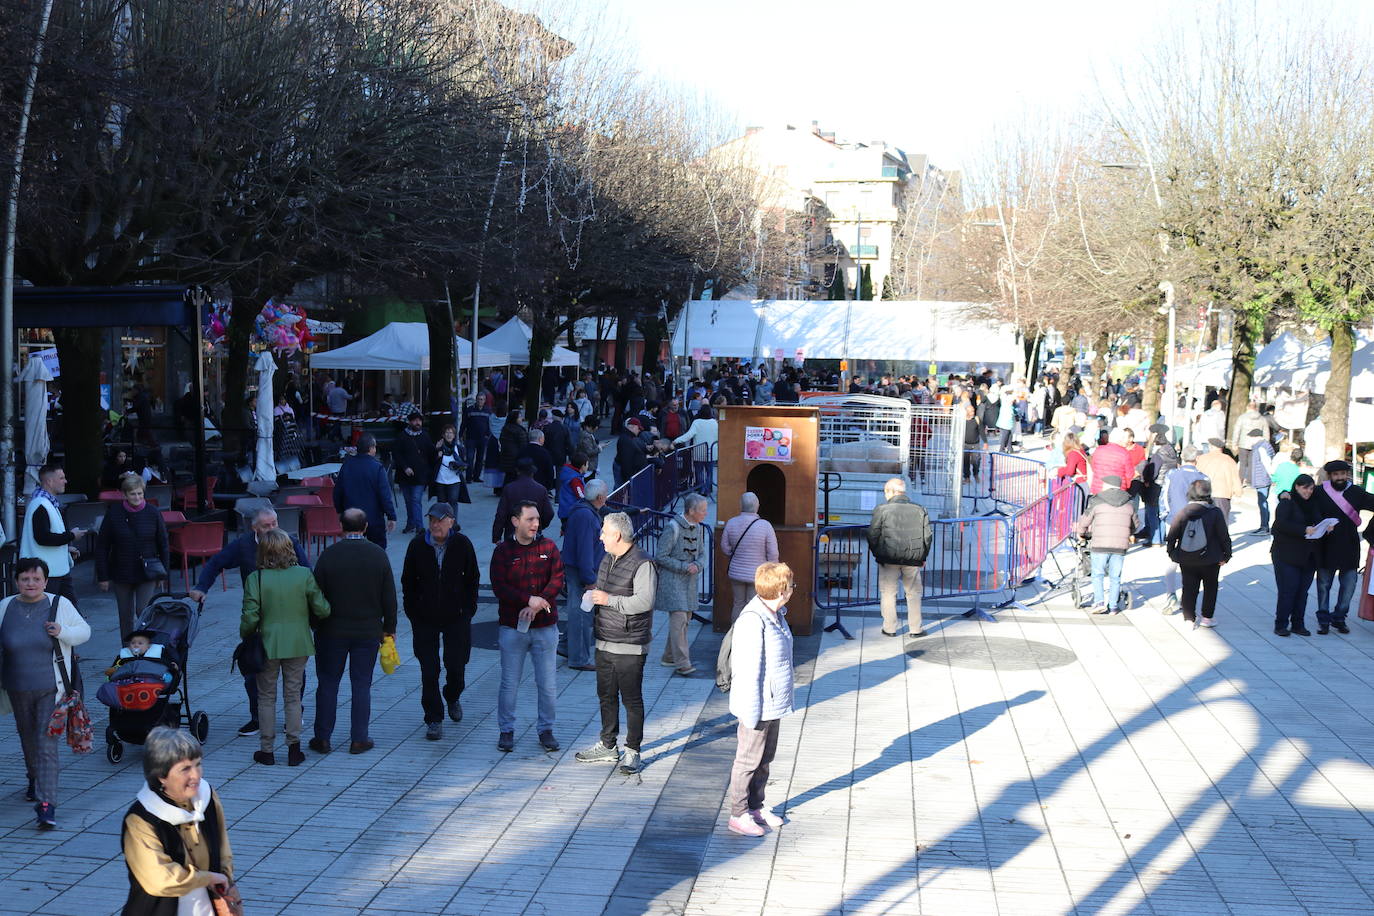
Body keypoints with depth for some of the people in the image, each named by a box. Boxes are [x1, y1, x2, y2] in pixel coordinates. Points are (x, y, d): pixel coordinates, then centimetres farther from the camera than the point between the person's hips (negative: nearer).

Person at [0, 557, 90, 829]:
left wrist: (63, 632, -14)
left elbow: (84, 631, 5)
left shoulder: (60, 605, -4)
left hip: (51, 687, -3)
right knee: (28, 739, 20)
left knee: (46, 743, -12)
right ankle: (34, 780, 47)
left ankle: (46, 804, -15)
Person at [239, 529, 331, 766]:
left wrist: (245, 637, 6)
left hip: (267, 646, -1)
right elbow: (322, 609, -7)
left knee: (266, 698, 13)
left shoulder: (255, 579, -12)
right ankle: (294, 749, 13)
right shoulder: (304, 574, -8)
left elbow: (250, 618, -13)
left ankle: (266, 750, 17)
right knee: (293, 696, 12)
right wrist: (310, 620, 15)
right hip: (298, 644, 1)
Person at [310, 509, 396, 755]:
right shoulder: (379, 555, -5)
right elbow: (389, 596, -1)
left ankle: (322, 738, 14)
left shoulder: (328, 554, -10)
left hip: (332, 631, -1)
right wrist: (389, 628, 9)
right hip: (368, 631, 1)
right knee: (362, 684, 8)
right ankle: (359, 739, 10)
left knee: (327, 683, 9)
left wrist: (315, 624, 7)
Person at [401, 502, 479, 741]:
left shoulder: (462, 544, -4)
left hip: (456, 616, 0)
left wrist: (468, 609, -1)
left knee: (456, 666, 5)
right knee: (429, 670, 0)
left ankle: (452, 698, 38)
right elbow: (408, 582, 5)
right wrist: (412, 612, 0)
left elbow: (472, 578, 4)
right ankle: (434, 720, 9)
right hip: (425, 618, 0)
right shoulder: (417, 546, -3)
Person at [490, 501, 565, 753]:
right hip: (512, 628, -1)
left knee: (547, 684, 5)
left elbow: (557, 579, -5)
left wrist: (537, 605, -17)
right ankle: (506, 731, 19)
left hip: (545, 627, 1)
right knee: (509, 683, 5)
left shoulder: (549, 547, 3)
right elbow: (499, 586, -10)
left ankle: (546, 730, 19)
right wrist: (529, 599, -20)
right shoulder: (503, 551, -2)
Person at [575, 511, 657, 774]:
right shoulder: (607, 560, 14)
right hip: (604, 643, 9)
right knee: (606, 696, 16)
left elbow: (644, 601, -24)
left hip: (630, 647, -9)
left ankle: (632, 752, 8)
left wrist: (608, 600, -21)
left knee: (632, 699, 0)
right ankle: (607, 746, 28)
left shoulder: (642, 564, -15)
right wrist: (591, 596, 5)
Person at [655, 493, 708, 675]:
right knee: (678, 618, -14)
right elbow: (661, 557, -16)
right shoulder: (672, 527, -17)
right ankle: (682, 663, -14)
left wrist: (697, 565, -9)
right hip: (672, 579, -8)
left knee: (685, 619, 12)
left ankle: (669, 657, 25)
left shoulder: (697, 528, 7)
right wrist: (684, 567, -19)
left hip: (690, 581, 8)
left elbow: (701, 554, 14)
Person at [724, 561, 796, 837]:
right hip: (758, 707, -9)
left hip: (773, 705, 9)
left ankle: (756, 807, 34)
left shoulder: (776, 615, 5)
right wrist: (751, 712, -21)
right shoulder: (753, 621, -26)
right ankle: (738, 815, 16)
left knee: (765, 759, 20)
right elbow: (748, 670, -24)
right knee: (748, 761, 4)